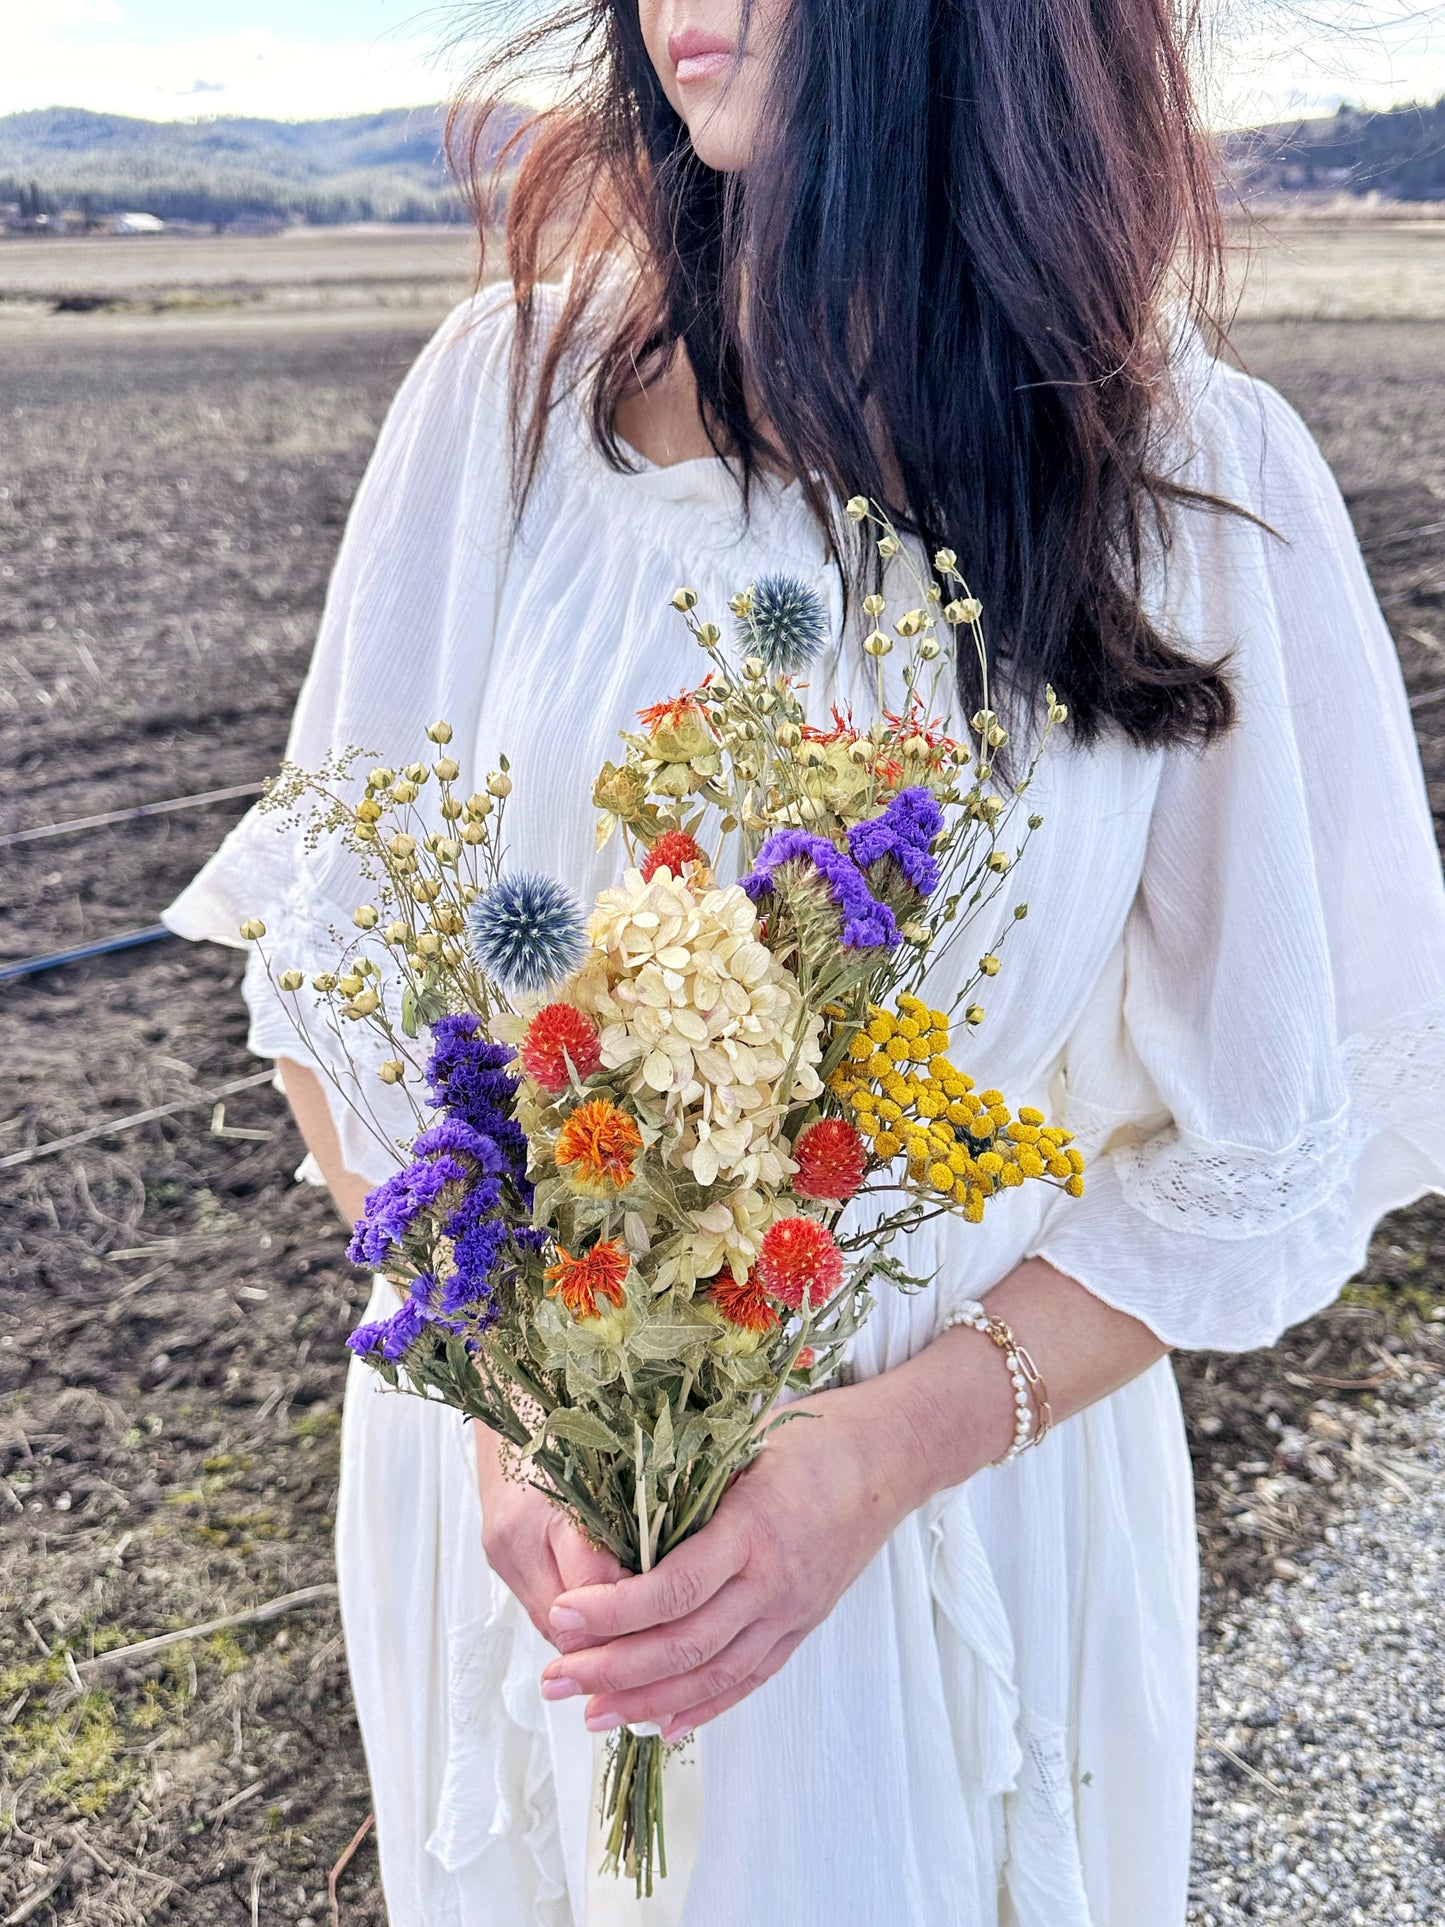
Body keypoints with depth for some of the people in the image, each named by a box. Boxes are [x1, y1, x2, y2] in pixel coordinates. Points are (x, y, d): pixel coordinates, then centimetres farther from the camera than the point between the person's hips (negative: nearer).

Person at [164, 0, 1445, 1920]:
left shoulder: (1201, 475, -12)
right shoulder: (513, 388, -9)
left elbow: (1264, 1148, -9)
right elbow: (332, 957, -4)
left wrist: (881, 1455, -19)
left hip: (976, 1468, -1)